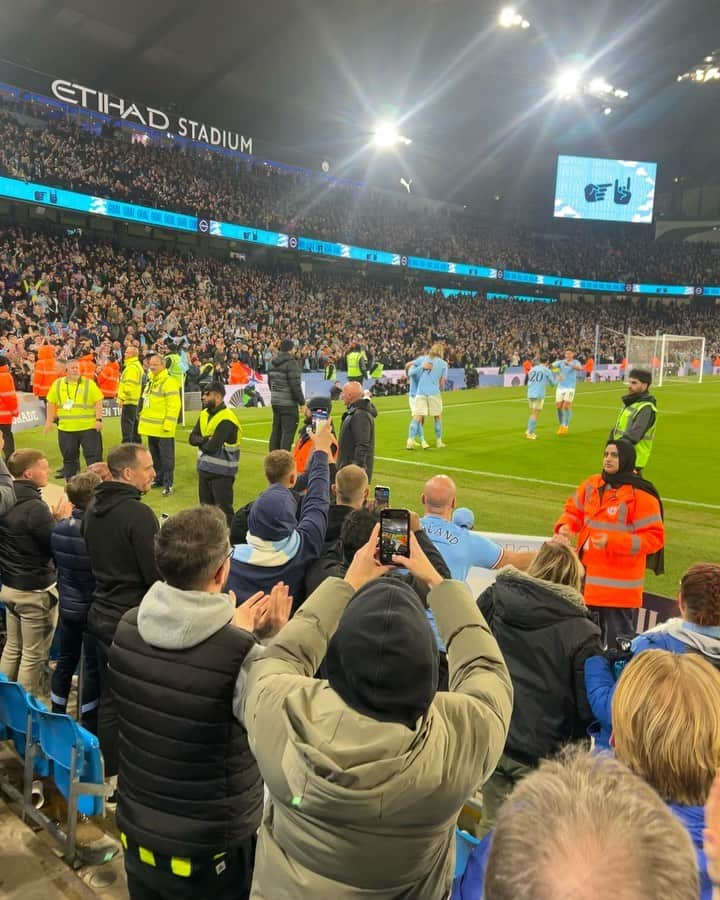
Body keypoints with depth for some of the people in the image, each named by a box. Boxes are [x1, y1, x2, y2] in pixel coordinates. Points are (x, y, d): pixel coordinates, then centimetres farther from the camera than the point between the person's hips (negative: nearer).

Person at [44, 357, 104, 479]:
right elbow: (51, 403, 12)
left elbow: (98, 402, -2)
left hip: (89, 427, -2)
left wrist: (99, 419, -10)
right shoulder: (57, 384, 6)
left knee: (93, 455, -2)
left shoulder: (89, 384, 0)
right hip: (66, 428, 3)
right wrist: (49, 421, 8)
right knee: (69, 456, 11)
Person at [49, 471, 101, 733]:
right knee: (93, 668, 7)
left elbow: (57, 565, 9)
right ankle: (89, 727, 18)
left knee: (65, 661, 20)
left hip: (67, 606, 7)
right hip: (93, 609, -6)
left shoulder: (58, 528, -3)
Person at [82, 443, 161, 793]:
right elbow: (156, 574, -21)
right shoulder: (138, 513, -21)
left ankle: (112, 774, 29)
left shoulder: (93, 508, 5)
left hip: (102, 615, 8)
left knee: (109, 698, 16)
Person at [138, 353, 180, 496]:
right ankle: (158, 479, 28)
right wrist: (143, 419, 21)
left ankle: (168, 484, 3)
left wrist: (168, 424, -21)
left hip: (163, 428, -9)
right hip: (152, 428, 9)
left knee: (166, 457, -2)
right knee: (155, 456, 17)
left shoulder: (169, 382, -14)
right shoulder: (150, 381, 15)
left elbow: (174, 405, -19)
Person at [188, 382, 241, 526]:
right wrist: (205, 440, -17)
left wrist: (201, 441, -4)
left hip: (222, 472, -8)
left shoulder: (226, 419, -20)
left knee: (224, 510, -3)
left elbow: (212, 447, -25)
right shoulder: (204, 414, 8)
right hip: (204, 469, 8)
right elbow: (192, 438, 4)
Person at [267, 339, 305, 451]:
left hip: (275, 401, 8)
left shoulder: (272, 362, 10)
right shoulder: (291, 362, -14)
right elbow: (295, 385, -17)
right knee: (288, 431, -4)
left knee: (276, 430, 15)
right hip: (288, 403, -8)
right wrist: (302, 402, -11)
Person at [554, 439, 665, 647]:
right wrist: (566, 526, -6)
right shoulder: (591, 484, 4)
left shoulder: (641, 495, -15)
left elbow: (654, 537, -15)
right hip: (588, 577, 6)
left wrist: (612, 541, -24)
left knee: (617, 638, 1)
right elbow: (574, 510, 17)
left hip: (618, 584, -6)